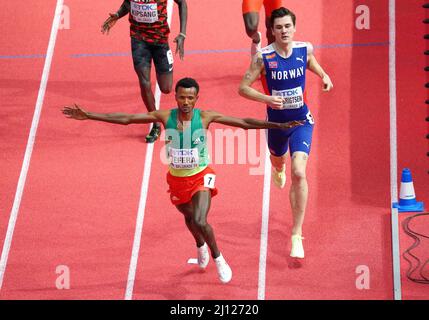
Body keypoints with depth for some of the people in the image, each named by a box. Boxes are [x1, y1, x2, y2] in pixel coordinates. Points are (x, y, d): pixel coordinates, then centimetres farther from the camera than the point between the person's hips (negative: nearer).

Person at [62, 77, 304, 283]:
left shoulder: (205, 117, -17)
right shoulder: (164, 117, -14)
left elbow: (244, 123, -16)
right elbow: (125, 119, -14)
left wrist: (280, 125, -22)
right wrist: (88, 116, -18)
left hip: (201, 177, -3)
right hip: (176, 179, 3)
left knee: (200, 222, -22)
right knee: (190, 219, 24)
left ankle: (218, 258, 6)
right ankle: (201, 247, 58)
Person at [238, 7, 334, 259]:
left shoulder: (305, 49, -10)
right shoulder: (263, 57, -17)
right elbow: (243, 87, -13)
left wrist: (324, 76, -3)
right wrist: (266, 98, -29)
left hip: (301, 120, -1)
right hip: (276, 122, 1)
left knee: (299, 173, -18)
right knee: (278, 159, 29)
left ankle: (297, 235, -10)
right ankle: (278, 169, 73)